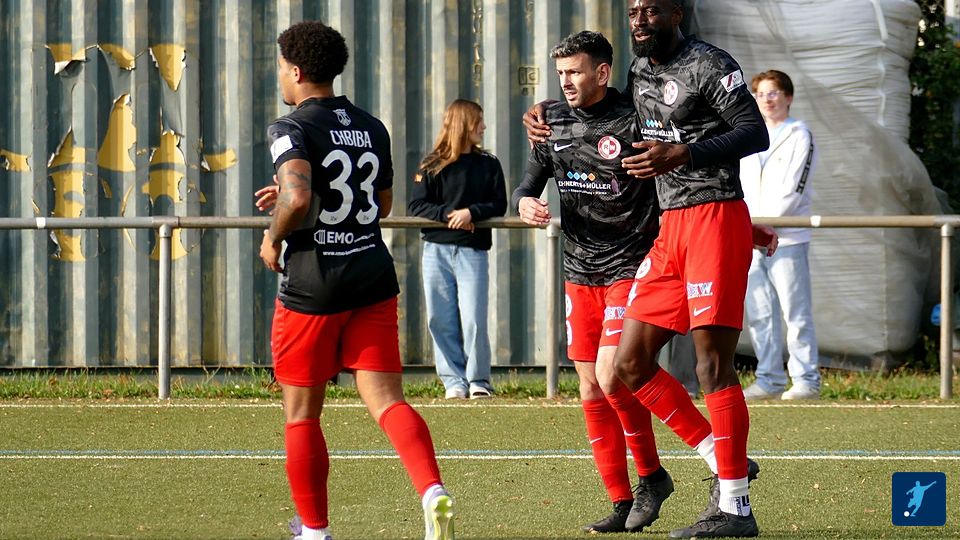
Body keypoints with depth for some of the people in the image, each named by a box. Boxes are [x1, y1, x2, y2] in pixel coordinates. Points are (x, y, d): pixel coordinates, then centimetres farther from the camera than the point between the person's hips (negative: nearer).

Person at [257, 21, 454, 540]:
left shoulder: (292, 129, -11)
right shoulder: (371, 127, 12)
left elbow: (298, 199, -27)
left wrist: (273, 238, -7)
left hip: (311, 287, -6)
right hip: (373, 277, 6)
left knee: (301, 415, 9)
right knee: (386, 399, -1)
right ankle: (432, 491, -26)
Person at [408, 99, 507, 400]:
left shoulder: (488, 165, 9)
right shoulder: (432, 166, 5)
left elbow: (499, 206, 4)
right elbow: (416, 206, -1)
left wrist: (471, 212, -13)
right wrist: (447, 214, -15)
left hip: (473, 251, 0)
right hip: (436, 250, 0)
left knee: (473, 320, -8)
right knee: (441, 321, 0)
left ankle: (478, 380, 5)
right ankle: (454, 381, 7)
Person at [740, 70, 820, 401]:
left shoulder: (799, 137, -1)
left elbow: (791, 192, -9)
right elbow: (741, 187, 18)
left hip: (787, 238, -6)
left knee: (796, 313, -6)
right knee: (759, 314, 4)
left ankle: (806, 381, -4)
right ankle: (769, 380, 8)